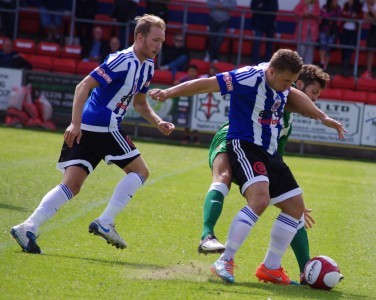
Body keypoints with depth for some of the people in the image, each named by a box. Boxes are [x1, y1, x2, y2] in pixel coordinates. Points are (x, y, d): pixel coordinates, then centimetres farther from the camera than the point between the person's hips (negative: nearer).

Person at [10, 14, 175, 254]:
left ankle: (28, 228, -10)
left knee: (72, 186, 0)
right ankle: (105, 222, -3)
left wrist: (158, 123, 12)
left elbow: (140, 103, 29)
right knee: (140, 171, 1)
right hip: (104, 126, -9)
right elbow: (84, 86, -17)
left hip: (85, 130, 9)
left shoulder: (147, 66, 16)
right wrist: (75, 123, -24)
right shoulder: (123, 61, -13)